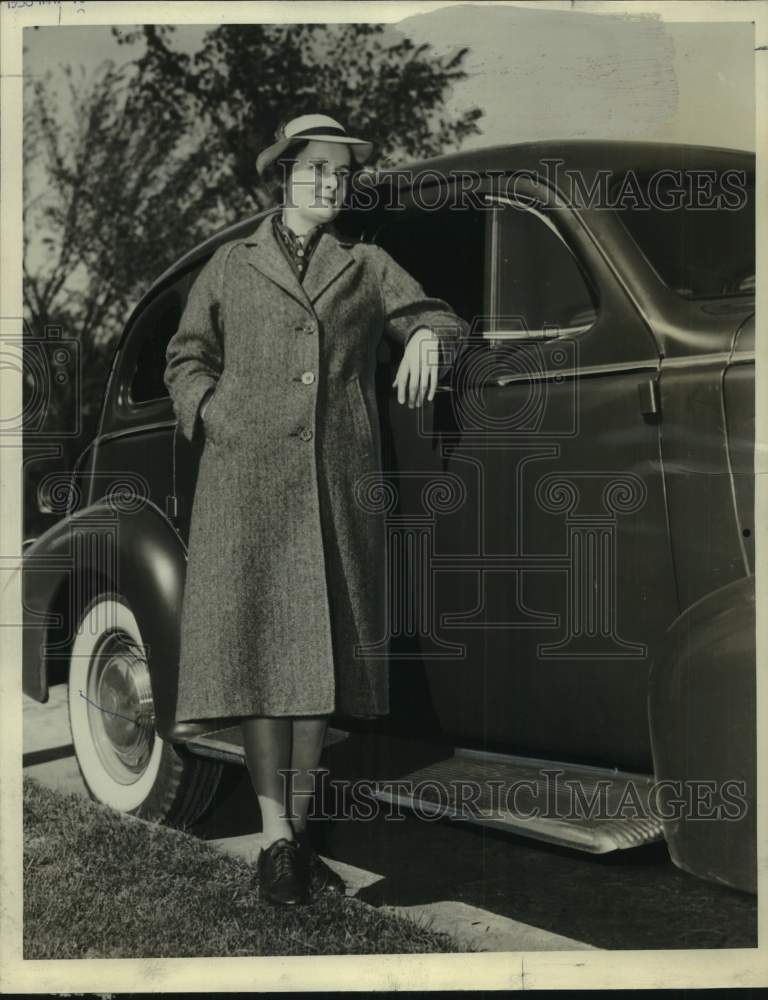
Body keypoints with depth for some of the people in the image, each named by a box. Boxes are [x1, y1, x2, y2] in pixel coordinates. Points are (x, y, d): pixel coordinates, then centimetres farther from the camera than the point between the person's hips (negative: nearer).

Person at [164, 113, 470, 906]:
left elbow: (437, 318, 13)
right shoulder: (231, 266, 15)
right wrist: (211, 409, -2)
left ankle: (299, 833, 13)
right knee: (258, 647, -9)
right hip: (246, 478, -1)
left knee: (321, 652, 1)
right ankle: (275, 840, -6)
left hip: (339, 483, 2)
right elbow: (186, 360, 18)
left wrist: (427, 336, -10)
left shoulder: (366, 267, 18)